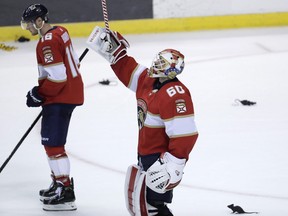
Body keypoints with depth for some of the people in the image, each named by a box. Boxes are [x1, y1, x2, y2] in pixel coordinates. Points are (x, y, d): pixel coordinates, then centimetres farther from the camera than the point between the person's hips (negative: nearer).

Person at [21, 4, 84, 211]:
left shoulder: (48, 42, -21)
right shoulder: (60, 32, 9)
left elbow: (57, 77, -25)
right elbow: (73, 62, 18)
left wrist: (38, 95, -13)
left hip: (61, 98, -11)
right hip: (71, 91, 11)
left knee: (53, 143, -11)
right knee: (51, 140, 21)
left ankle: (65, 193, -12)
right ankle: (60, 182, 31)